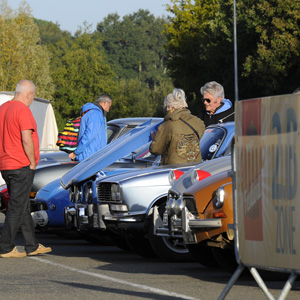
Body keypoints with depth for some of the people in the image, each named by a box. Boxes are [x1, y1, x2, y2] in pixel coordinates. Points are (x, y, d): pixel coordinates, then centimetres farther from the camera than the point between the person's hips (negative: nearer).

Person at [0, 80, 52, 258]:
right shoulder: (23, 110, -14)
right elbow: (27, 139, -22)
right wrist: (33, 163, -11)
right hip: (21, 166, -9)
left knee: (23, 207, 13)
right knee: (17, 208, -5)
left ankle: (33, 246, 18)